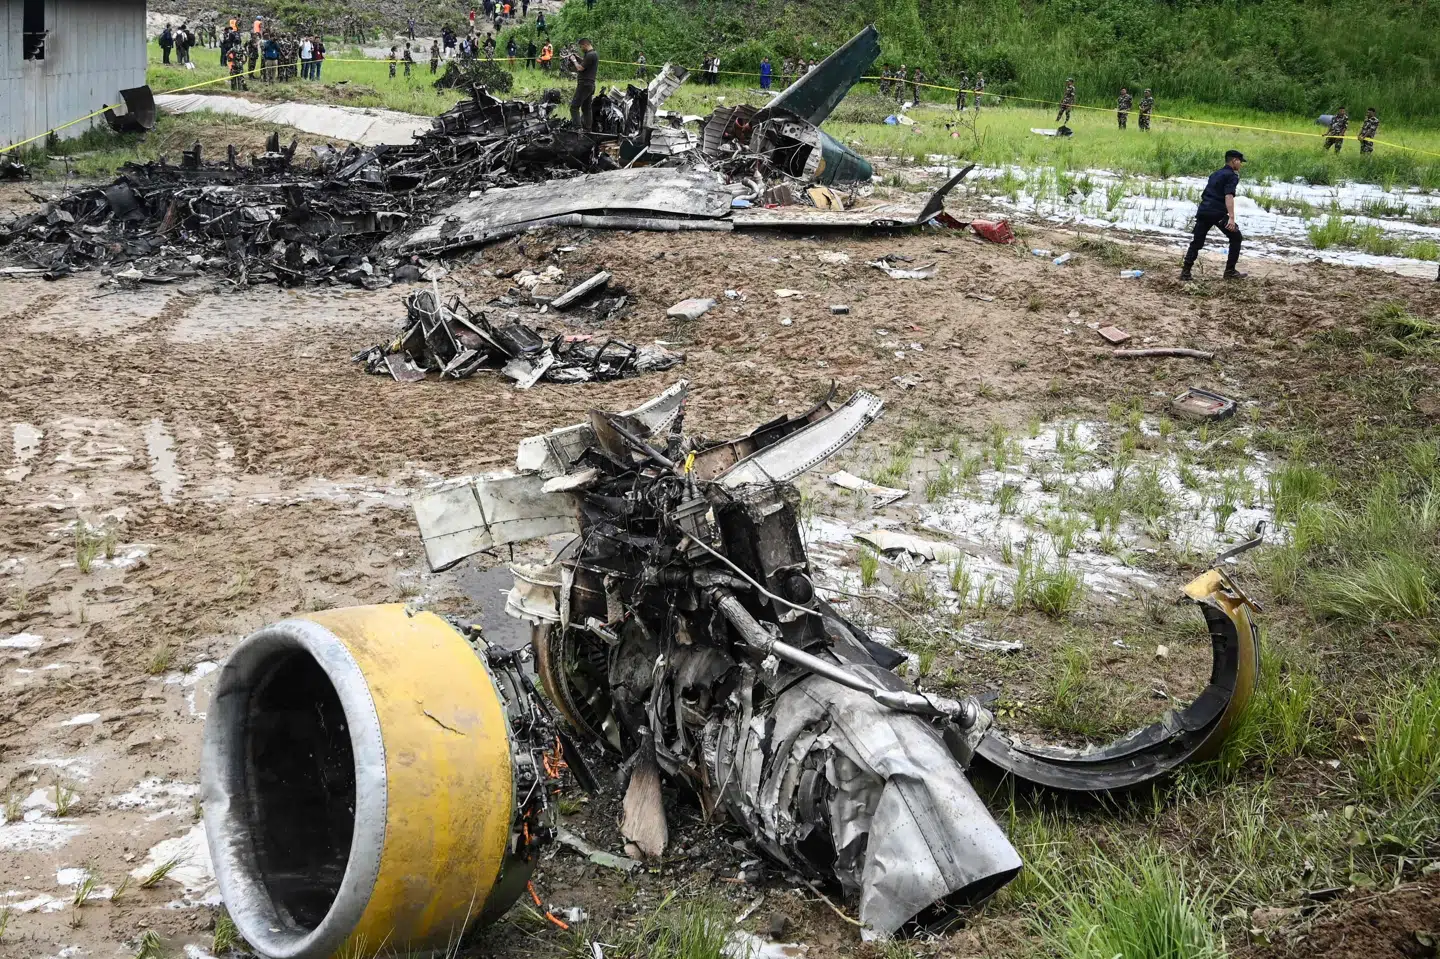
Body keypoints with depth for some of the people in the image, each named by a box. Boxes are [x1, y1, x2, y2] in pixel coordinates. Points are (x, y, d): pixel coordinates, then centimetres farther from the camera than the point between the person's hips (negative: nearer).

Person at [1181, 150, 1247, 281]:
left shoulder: (1215, 174, 24)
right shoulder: (1232, 175, -1)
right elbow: (1228, 196, -16)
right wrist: (1231, 218, -24)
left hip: (1203, 211, 7)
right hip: (1218, 213, -7)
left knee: (1197, 241, 9)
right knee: (1236, 238, 8)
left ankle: (1185, 271, 0)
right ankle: (1230, 271, 7)